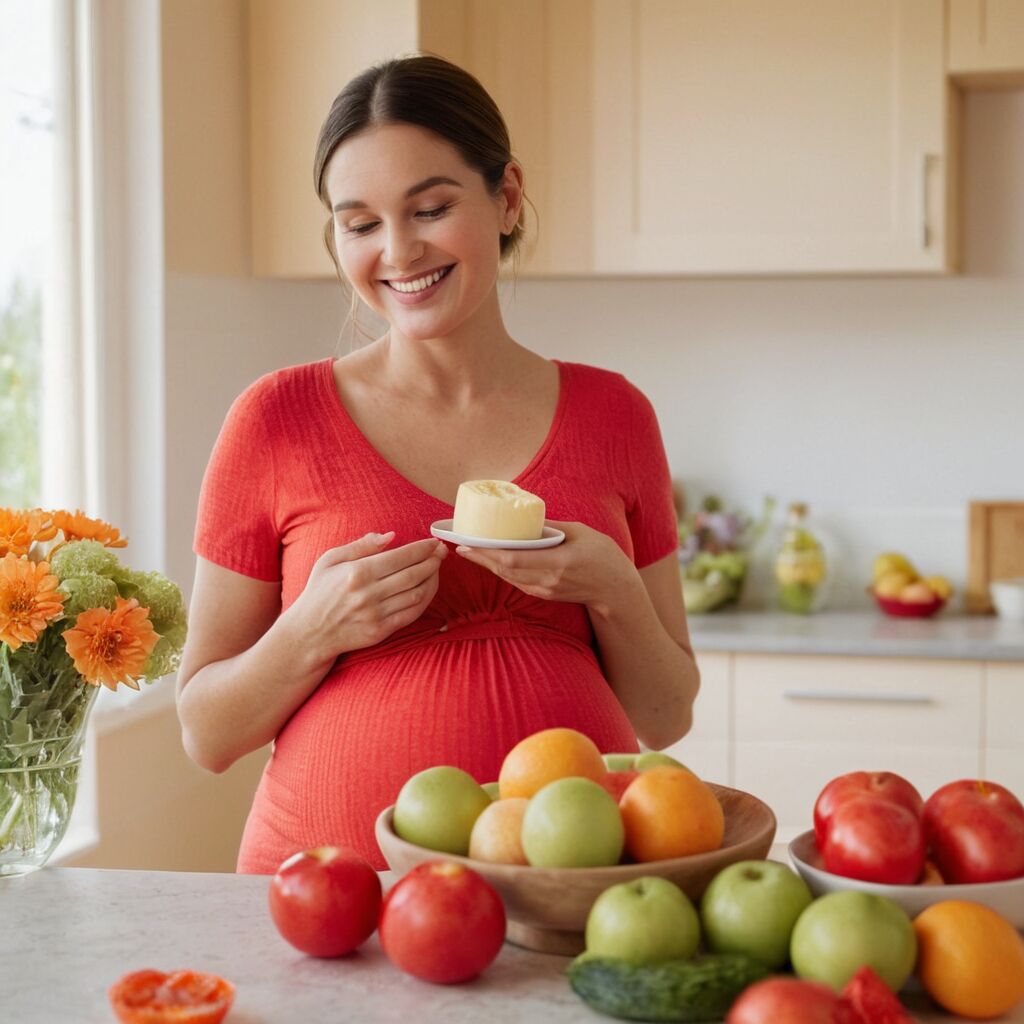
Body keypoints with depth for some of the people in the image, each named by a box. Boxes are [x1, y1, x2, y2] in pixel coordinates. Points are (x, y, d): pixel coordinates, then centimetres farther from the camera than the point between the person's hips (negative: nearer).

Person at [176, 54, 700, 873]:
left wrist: (613, 592, -7)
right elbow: (206, 733, 5)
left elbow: (667, 718, 11)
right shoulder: (279, 419, 1)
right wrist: (315, 630, -12)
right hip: (334, 879, -1)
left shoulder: (611, 415, 7)